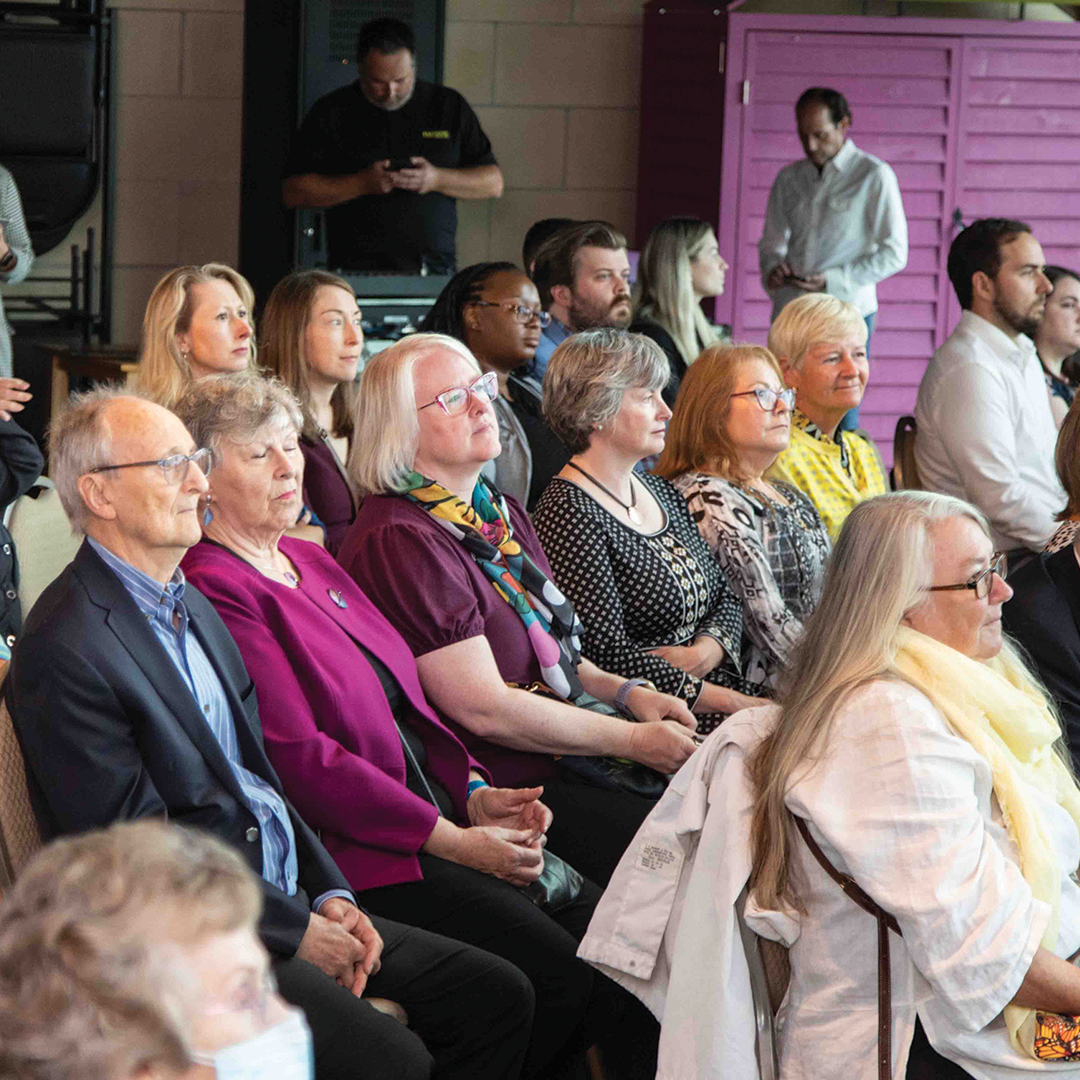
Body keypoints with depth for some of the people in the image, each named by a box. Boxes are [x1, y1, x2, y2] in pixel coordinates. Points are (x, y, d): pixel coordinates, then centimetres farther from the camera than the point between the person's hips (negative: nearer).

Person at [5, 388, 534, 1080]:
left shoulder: (191, 604, 16)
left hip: (291, 903, 9)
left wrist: (330, 893, 5)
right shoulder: (64, 649, -15)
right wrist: (295, 932, -14)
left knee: (499, 996, 0)